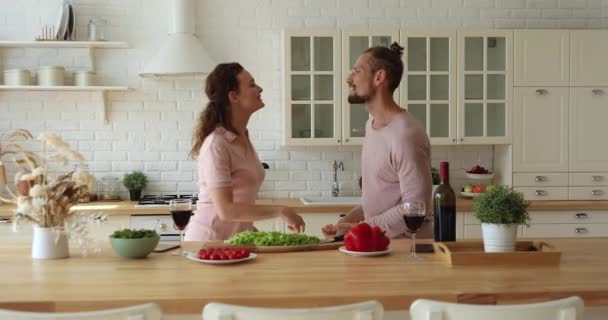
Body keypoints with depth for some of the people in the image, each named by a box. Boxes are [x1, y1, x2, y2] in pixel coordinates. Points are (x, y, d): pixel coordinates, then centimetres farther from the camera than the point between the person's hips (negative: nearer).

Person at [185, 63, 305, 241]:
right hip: (209, 241, -7)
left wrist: (255, 231, 6)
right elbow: (226, 211, -23)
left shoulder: (243, 138, 7)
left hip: (236, 239, 7)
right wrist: (281, 211, -21)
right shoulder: (216, 144, -16)